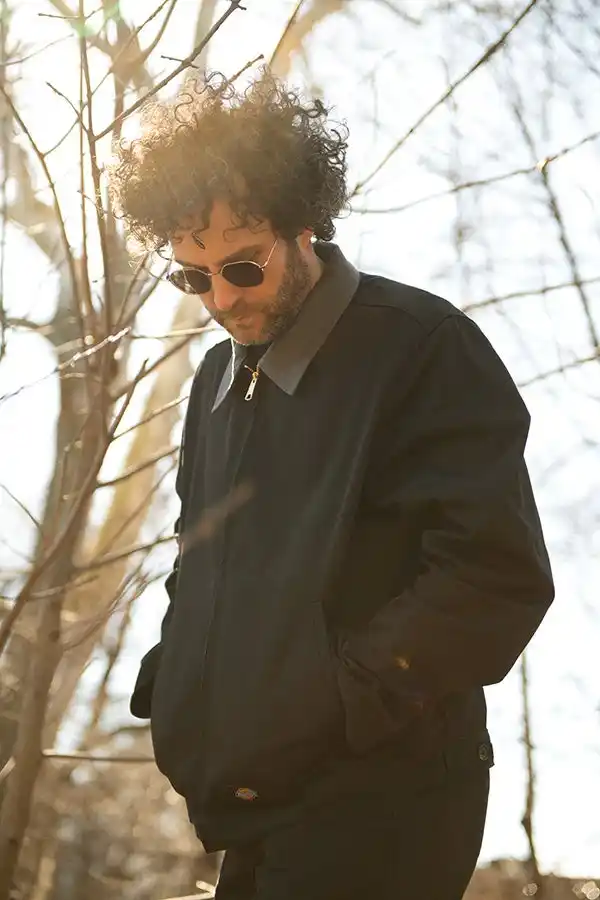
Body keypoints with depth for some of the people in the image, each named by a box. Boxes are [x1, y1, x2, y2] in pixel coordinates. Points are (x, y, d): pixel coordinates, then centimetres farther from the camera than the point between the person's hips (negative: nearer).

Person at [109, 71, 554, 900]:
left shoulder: (420, 347, -9)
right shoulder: (219, 379, 16)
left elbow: (500, 575, -17)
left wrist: (338, 705, -18)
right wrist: (170, 689, 9)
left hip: (376, 819, -7)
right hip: (244, 810, 8)